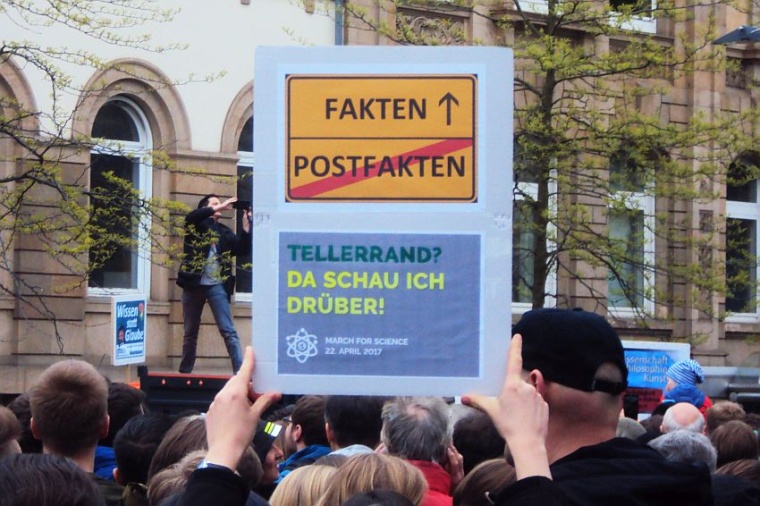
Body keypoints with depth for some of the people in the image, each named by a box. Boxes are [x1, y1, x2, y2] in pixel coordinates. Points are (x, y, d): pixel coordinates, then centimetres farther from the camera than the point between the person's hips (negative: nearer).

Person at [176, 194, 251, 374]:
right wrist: (219, 207, -18)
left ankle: (240, 370, -14)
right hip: (194, 284, -1)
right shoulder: (197, 225, 6)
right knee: (190, 332, 8)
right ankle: (184, 371, 17)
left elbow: (244, 249, 4)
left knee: (228, 331, -7)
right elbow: (192, 216, -18)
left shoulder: (224, 231, 14)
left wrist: (246, 224, -6)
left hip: (217, 286, 1)